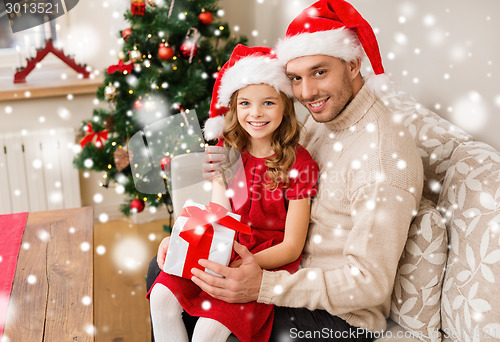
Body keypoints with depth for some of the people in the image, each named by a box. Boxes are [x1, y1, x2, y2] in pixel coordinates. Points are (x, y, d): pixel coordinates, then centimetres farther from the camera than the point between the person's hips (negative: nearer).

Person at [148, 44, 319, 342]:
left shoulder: (298, 162, -11)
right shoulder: (228, 152, 5)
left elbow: (291, 246, -11)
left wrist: (246, 264, -27)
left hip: (269, 262, -5)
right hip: (224, 252, 5)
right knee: (162, 296, -16)